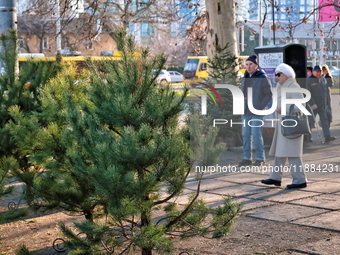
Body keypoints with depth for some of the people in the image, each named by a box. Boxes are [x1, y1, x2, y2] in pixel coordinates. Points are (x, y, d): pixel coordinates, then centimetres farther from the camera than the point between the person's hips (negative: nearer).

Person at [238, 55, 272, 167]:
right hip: (245, 112, 7)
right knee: (246, 134, 6)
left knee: (256, 135, -6)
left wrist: (261, 107, -13)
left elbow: (269, 94, -7)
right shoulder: (245, 78, 13)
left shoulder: (262, 78, -7)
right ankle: (247, 158, 13)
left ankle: (260, 158, 5)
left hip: (257, 113, -7)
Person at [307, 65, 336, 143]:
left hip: (322, 105, 6)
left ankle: (327, 136, 1)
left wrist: (325, 103, 15)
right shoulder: (309, 80, -11)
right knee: (310, 121, 2)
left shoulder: (323, 79, 9)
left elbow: (326, 90, 19)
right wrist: (312, 104, -22)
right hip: (313, 105, -6)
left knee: (324, 120, 3)